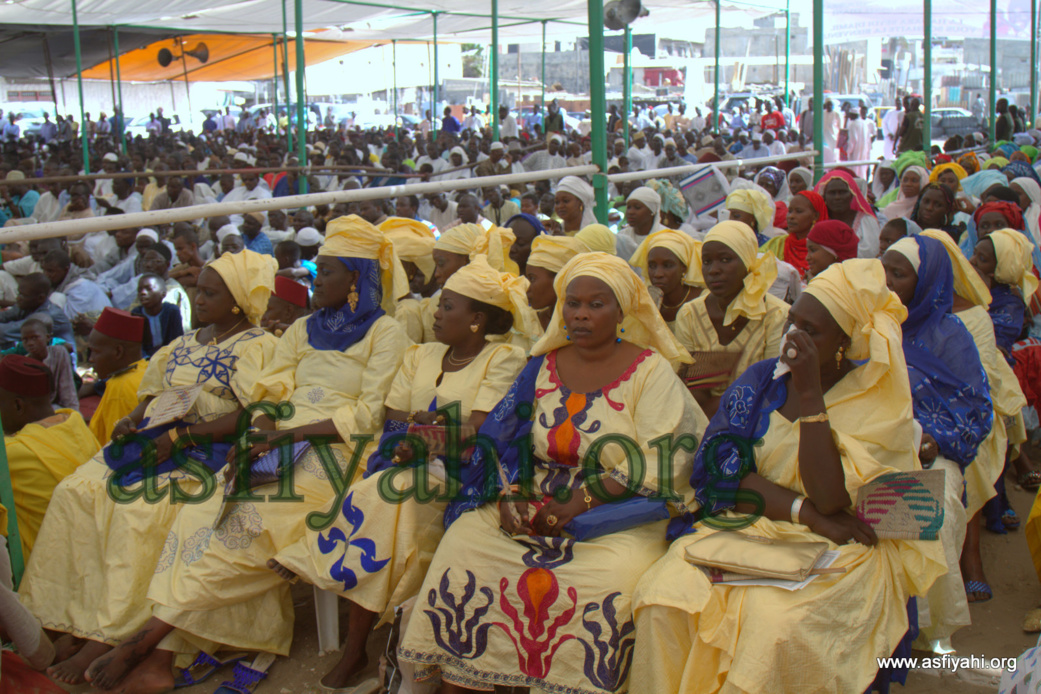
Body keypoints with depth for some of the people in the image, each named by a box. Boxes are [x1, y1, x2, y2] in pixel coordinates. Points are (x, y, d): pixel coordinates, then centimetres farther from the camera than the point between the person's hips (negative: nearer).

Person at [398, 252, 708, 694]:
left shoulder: (650, 371, -2)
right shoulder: (543, 366, 12)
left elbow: (663, 462, -11)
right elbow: (505, 439, 13)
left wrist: (584, 500, -17)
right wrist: (509, 493, -7)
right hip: (535, 506, 4)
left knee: (607, 578, -33)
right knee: (463, 539, -16)